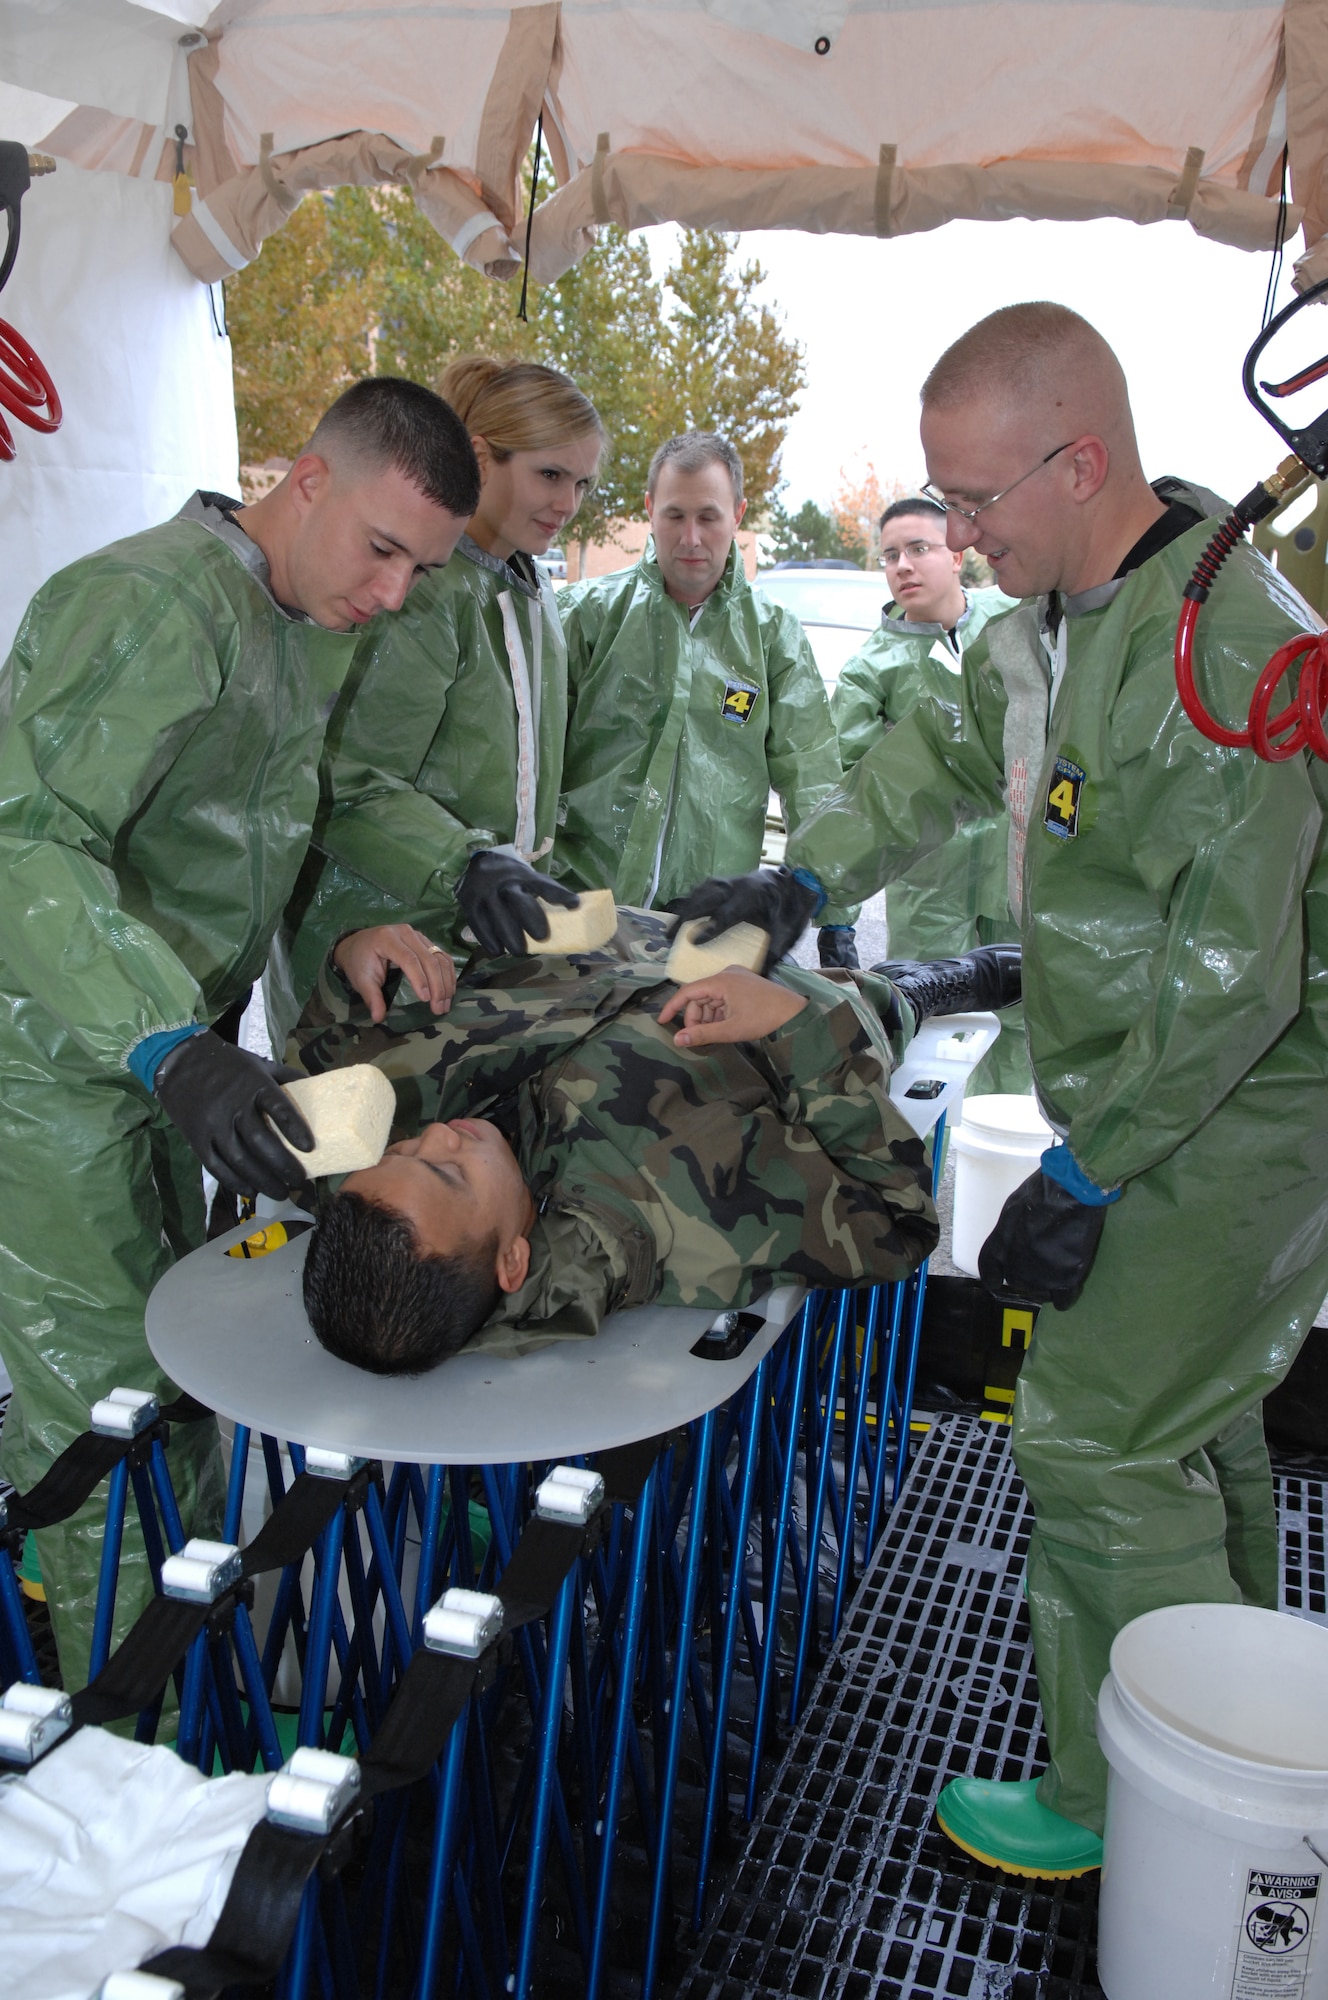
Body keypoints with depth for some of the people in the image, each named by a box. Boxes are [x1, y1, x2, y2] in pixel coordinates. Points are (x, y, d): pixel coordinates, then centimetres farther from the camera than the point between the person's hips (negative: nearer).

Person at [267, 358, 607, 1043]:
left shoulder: (534, 593, 14)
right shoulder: (421, 590, -17)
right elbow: (348, 788, -22)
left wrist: (524, 874, 15)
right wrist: (464, 864, -34)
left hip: (484, 934, 8)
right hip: (372, 931, -8)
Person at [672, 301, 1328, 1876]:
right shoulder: (1052, 614, 4)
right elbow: (947, 755, 22)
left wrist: (1084, 1176, -21)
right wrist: (802, 879, 14)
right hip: (1164, 1094, 9)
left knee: (1098, 1439, -6)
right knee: (1189, 1415, 21)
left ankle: (1130, 1806, 14)